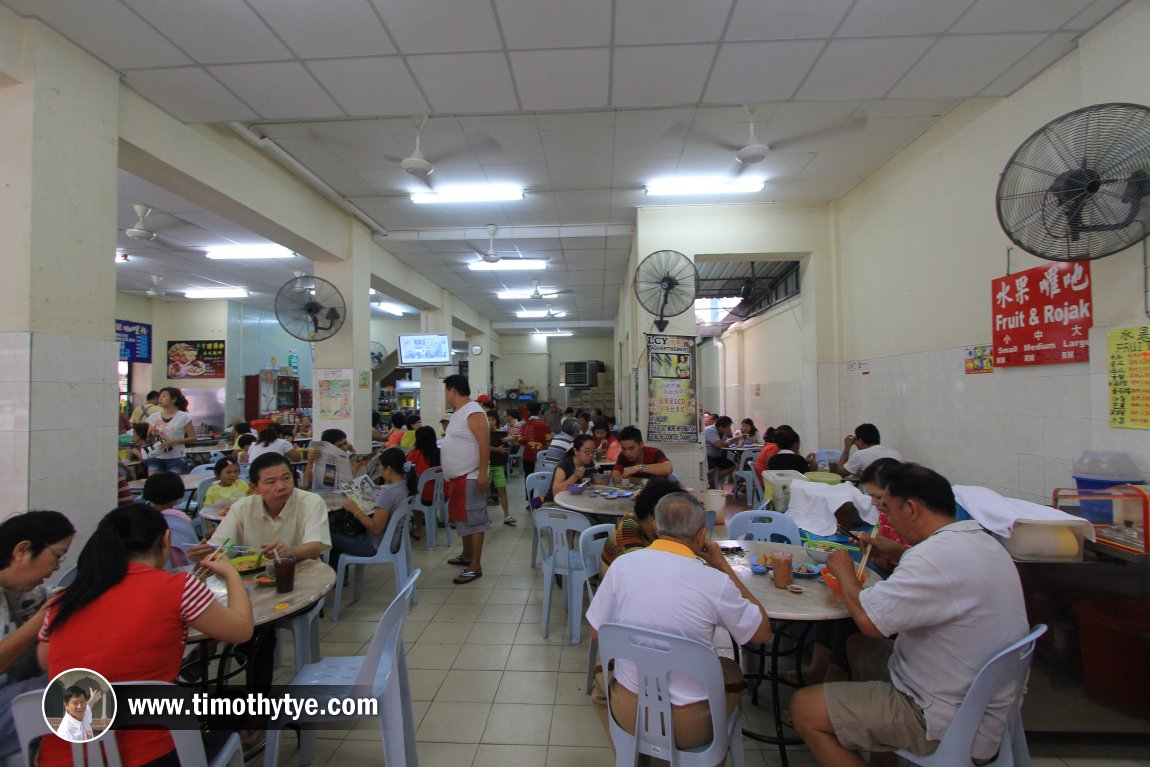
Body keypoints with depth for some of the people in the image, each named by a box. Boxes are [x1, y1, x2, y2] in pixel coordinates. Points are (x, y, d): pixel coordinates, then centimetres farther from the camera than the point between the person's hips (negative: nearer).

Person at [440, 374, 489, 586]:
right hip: (458, 477, 10)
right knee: (463, 518, 20)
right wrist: (449, 473, 24)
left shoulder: (473, 413, -18)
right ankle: (466, 556, 35)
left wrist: (483, 473, -28)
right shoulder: (458, 413, 13)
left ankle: (475, 567, 3)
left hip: (470, 477, -10)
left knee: (474, 520, -3)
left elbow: (484, 443, -24)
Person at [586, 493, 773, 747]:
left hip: (628, 713, 2)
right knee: (731, 670, 29)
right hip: (689, 726, -1)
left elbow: (596, 633, -2)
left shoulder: (622, 565, -15)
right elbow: (762, 632, -2)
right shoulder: (716, 583, -21)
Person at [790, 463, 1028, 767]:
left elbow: (868, 619, -29)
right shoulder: (983, 540, 2)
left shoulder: (940, 554, -30)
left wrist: (844, 572, -12)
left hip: (950, 724, -10)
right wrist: (897, 552, 14)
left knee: (804, 709, -9)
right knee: (857, 647, 25)